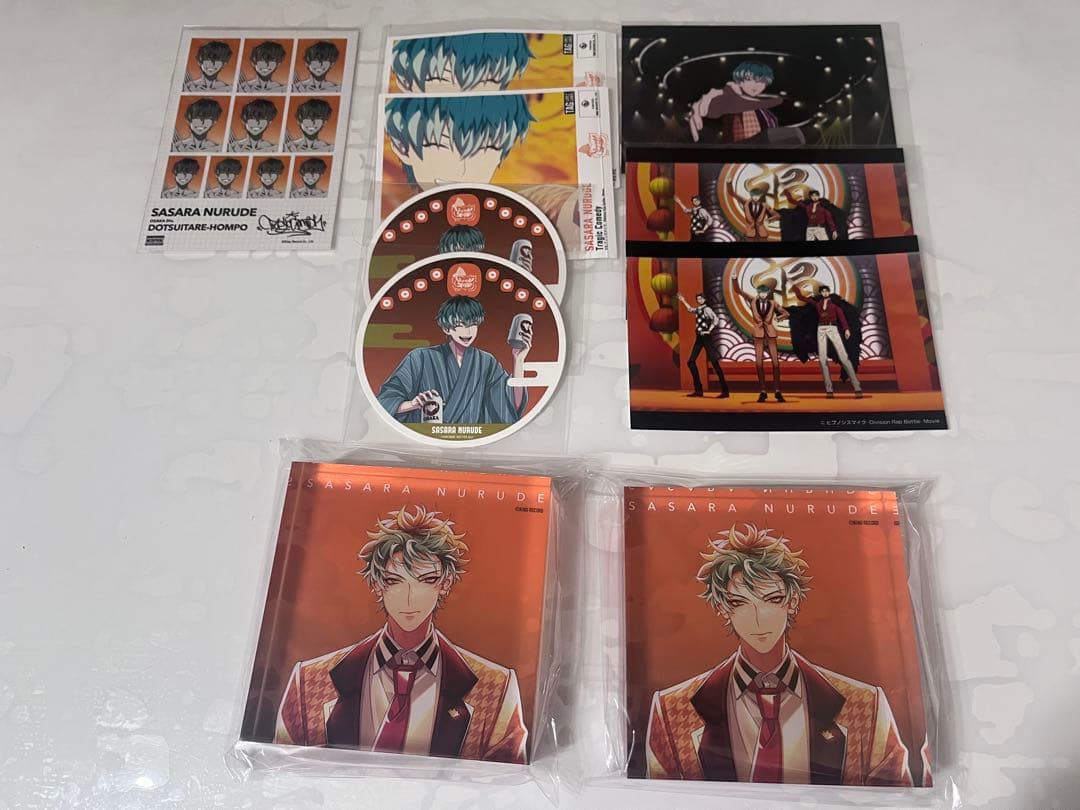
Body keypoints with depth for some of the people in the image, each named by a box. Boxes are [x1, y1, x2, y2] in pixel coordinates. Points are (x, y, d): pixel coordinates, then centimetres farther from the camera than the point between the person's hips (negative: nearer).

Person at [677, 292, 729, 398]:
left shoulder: (707, 309, -9)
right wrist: (683, 301, 39)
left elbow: (716, 319, -24)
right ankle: (698, 390, 11)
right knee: (691, 361, 7)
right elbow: (690, 309, 39)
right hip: (699, 338, 9)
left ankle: (725, 391, -10)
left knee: (714, 362, -10)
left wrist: (709, 331, -20)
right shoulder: (698, 309, 15)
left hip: (706, 338, -9)